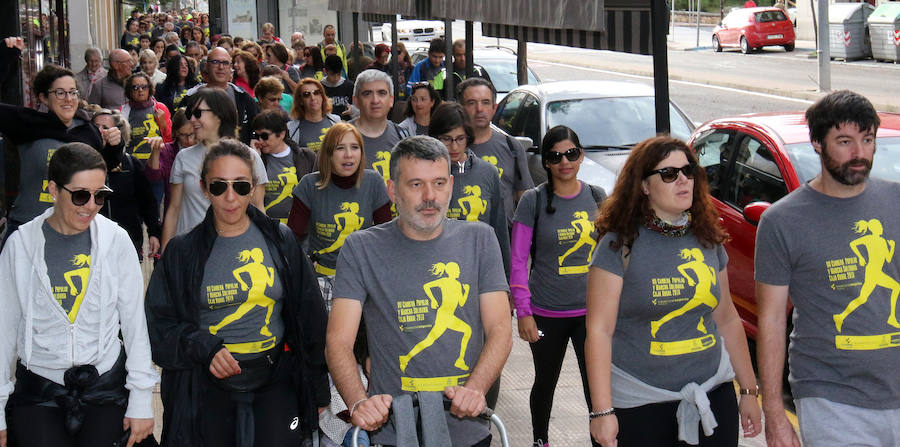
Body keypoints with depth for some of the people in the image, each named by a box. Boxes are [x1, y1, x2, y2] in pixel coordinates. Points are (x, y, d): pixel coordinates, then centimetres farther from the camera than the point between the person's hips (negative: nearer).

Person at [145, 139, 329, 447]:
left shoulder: (280, 241, 4)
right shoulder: (183, 252, 2)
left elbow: (309, 316, 8)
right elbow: (159, 324, 0)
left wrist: (318, 392, 8)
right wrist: (206, 349, -18)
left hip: (274, 380, 0)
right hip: (207, 387, 0)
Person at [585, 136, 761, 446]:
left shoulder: (709, 241, 9)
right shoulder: (619, 245, -8)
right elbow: (599, 331, -12)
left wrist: (748, 391, 15)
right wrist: (602, 411, -17)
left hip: (713, 394, 5)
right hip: (641, 403, -5)